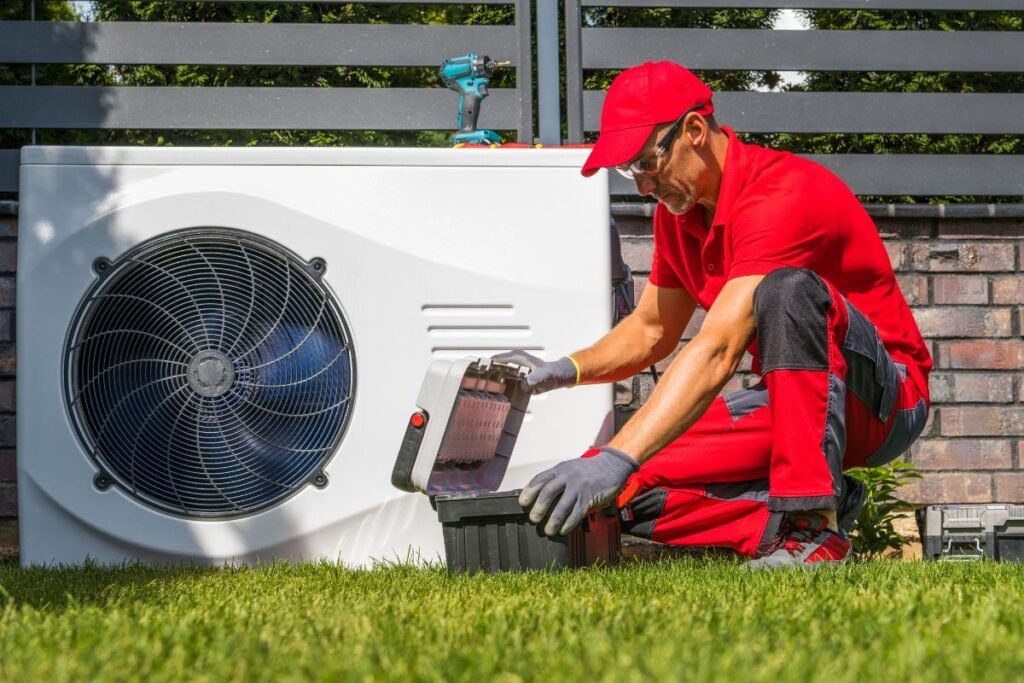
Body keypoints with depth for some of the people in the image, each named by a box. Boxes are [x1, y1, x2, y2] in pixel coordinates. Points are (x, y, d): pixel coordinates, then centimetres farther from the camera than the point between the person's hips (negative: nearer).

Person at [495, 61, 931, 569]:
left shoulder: (781, 196, -25)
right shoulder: (678, 211, 4)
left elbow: (716, 353, -35)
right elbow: (650, 331, 17)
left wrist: (616, 459, -42)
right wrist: (562, 371, -3)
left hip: (884, 399, -7)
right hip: (787, 403, 8)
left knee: (789, 289, -39)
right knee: (630, 490, -11)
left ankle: (813, 524, -35)